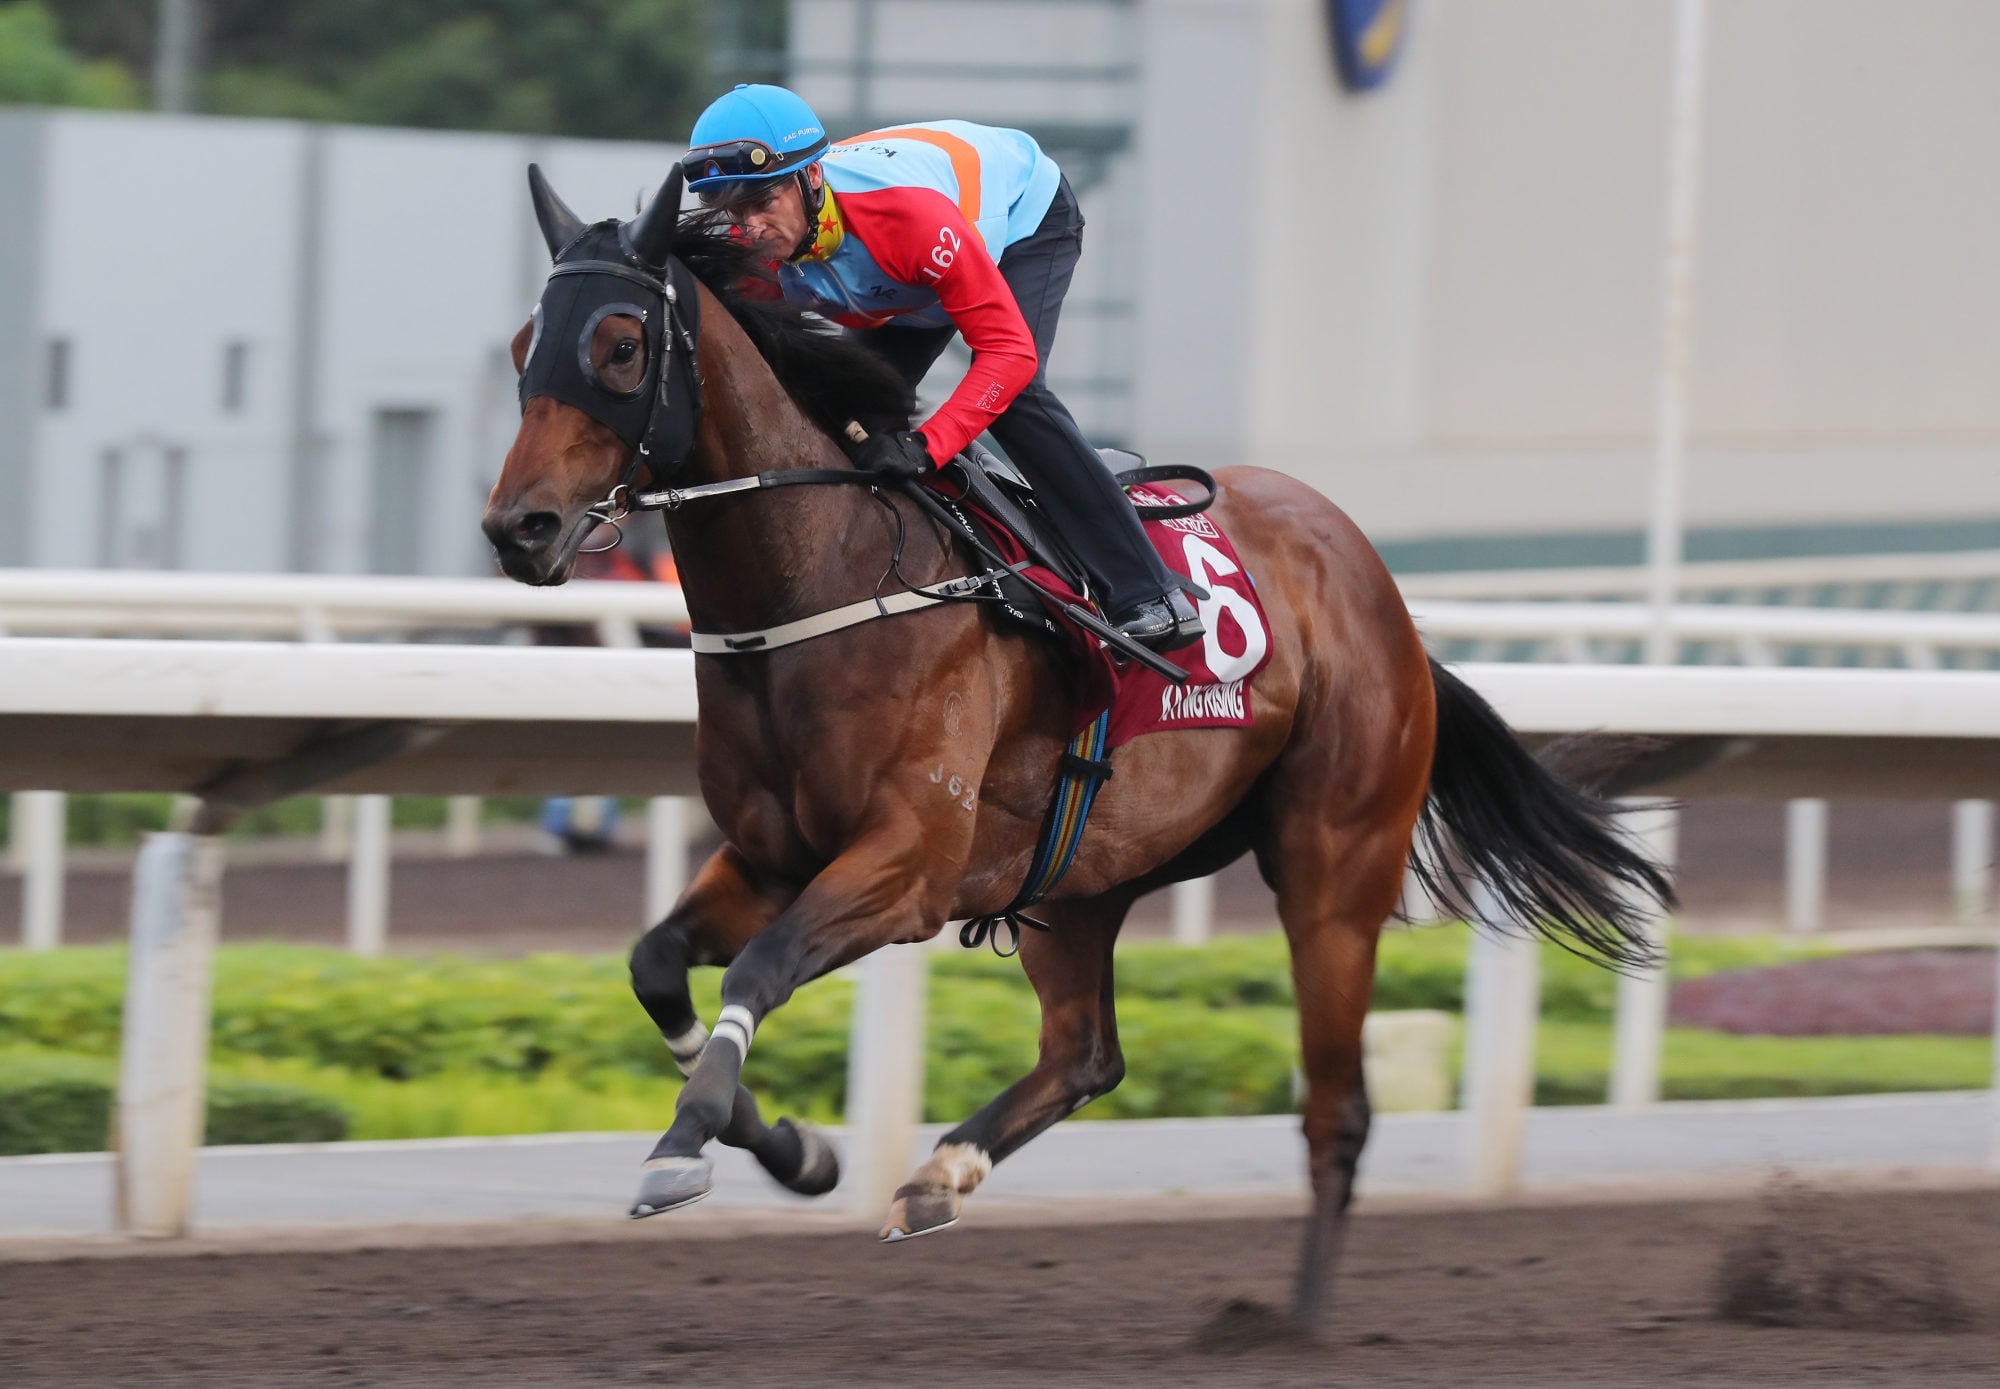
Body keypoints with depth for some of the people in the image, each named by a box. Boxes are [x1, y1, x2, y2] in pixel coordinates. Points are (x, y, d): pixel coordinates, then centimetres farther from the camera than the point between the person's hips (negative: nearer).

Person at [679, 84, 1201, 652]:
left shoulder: (905, 209, -45)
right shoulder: (763, 248, -26)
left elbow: (1010, 350, -43)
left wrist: (925, 446, -52)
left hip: (1028, 214, -7)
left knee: (1010, 394, -27)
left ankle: (1146, 595, -26)